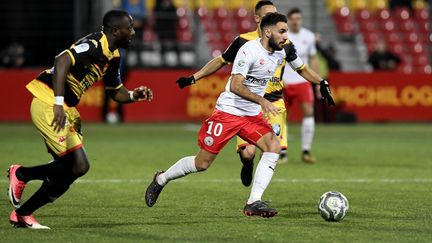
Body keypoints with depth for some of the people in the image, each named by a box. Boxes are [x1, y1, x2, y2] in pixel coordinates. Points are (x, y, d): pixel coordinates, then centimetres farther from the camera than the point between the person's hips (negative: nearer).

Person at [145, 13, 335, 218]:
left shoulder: (283, 51, 1)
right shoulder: (249, 51, -22)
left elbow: (302, 69, 20)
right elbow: (235, 86, -29)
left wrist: (323, 84, 8)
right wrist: (261, 100, -40)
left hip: (253, 115, 7)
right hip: (228, 112, -7)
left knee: (273, 146, -19)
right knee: (202, 164, 0)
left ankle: (254, 203, -19)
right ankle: (161, 179, 26)